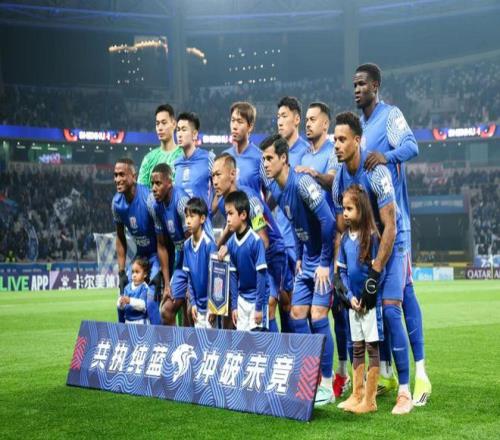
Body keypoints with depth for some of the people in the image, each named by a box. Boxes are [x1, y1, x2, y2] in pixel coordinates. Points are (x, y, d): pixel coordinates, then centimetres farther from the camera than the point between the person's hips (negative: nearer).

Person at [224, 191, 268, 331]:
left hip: (256, 298, -6)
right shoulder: (231, 243, -2)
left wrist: (259, 307, -15)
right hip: (242, 299, 6)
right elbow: (233, 275, 6)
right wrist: (234, 305, 5)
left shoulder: (255, 240, -18)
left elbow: (261, 275, -16)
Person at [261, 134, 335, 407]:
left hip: (323, 261, -9)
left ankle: (327, 387, -2)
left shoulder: (301, 182, -21)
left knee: (317, 318, -10)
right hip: (306, 261, 9)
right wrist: (299, 258, 11)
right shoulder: (275, 190, 6)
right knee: (296, 316, 6)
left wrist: (325, 263, -20)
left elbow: (328, 221, -24)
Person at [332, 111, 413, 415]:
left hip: (391, 247, -6)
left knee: (390, 310, -17)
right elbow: (341, 230, 5)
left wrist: (376, 271, -23)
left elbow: (389, 227, -22)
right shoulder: (339, 180, -2)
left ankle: (405, 390, -13)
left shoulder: (376, 173, -22)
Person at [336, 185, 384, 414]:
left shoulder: (372, 236, -13)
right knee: (357, 348, 12)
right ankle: (356, 395, 20)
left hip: (371, 301, -7)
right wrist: (350, 296, -1)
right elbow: (342, 270, 10)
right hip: (354, 302, 7)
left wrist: (366, 297, -13)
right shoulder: (345, 237, 6)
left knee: (372, 347, -1)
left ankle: (370, 400, 3)